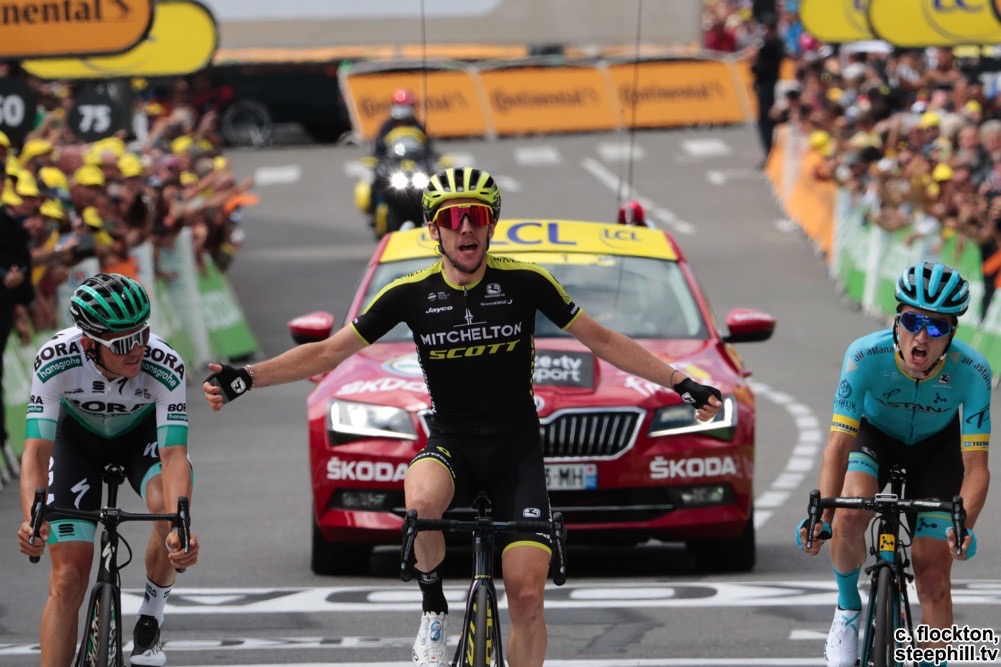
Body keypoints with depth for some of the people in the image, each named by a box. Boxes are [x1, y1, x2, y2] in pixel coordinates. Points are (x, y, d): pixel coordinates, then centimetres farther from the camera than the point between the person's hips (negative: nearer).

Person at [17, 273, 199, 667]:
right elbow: (37, 450, -36)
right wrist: (33, 519, -54)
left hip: (143, 433, 0)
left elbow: (174, 456, -38)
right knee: (67, 581, -9)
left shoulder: (164, 366, -36)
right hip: (78, 438, 0)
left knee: (171, 511, -32)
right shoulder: (56, 360, -36)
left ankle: (150, 620, -7)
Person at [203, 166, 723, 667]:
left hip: (518, 451, 0)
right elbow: (328, 353, -1)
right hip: (451, 446, 0)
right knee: (422, 501, -37)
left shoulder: (525, 283, -6)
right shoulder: (410, 295, -5)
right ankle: (433, 608, -10)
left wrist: (681, 384, 1)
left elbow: (602, 341, 5)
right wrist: (244, 379, -12)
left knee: (526, 595, -10)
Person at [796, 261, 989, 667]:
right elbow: (839, 444, -34)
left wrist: (965, 527, -49)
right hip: (874, 439, 0)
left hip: (937, 450, 1)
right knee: (850, 519, -30)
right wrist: (821, 518, -47)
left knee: (934, 578, -6)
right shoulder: (866, 356, -34)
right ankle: (848, 609, -1)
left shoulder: (971, 371, -33)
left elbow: (975, 467, -31)